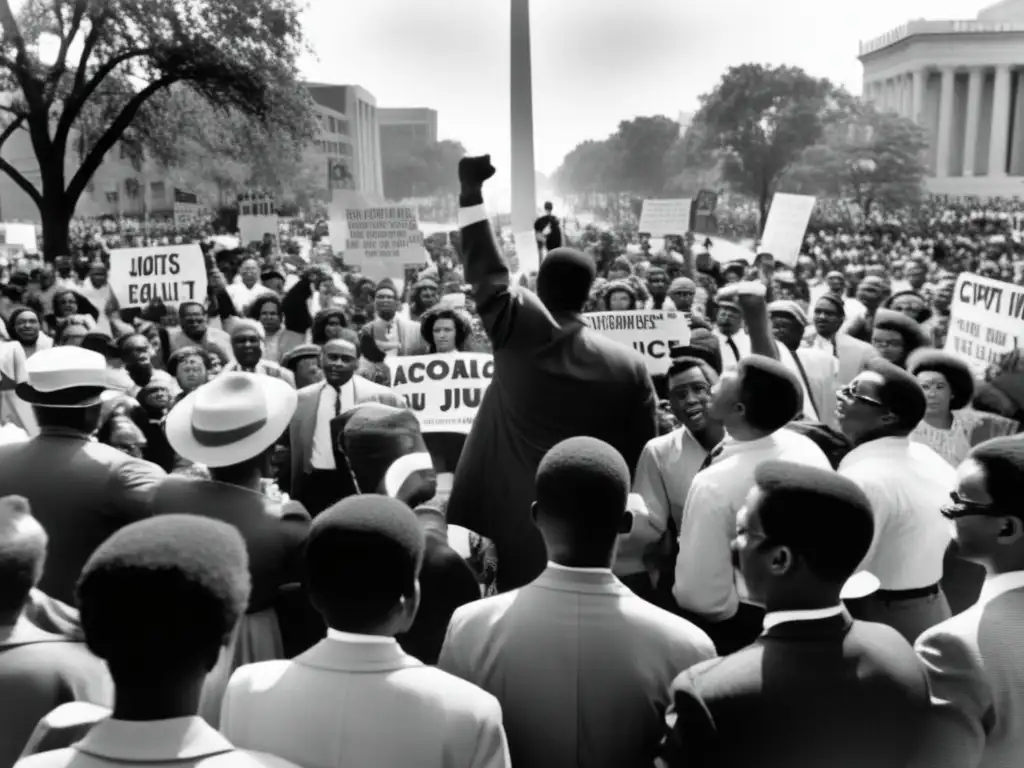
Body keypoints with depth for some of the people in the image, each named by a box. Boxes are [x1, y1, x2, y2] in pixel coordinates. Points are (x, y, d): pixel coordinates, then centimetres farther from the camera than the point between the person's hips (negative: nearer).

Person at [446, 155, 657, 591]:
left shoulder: (517, 328, -10)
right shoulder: (628, 366, -7)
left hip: (501, 518, 0)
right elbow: (642, 453, 0)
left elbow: (485, 269, 1)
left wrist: (472, 189, 10)